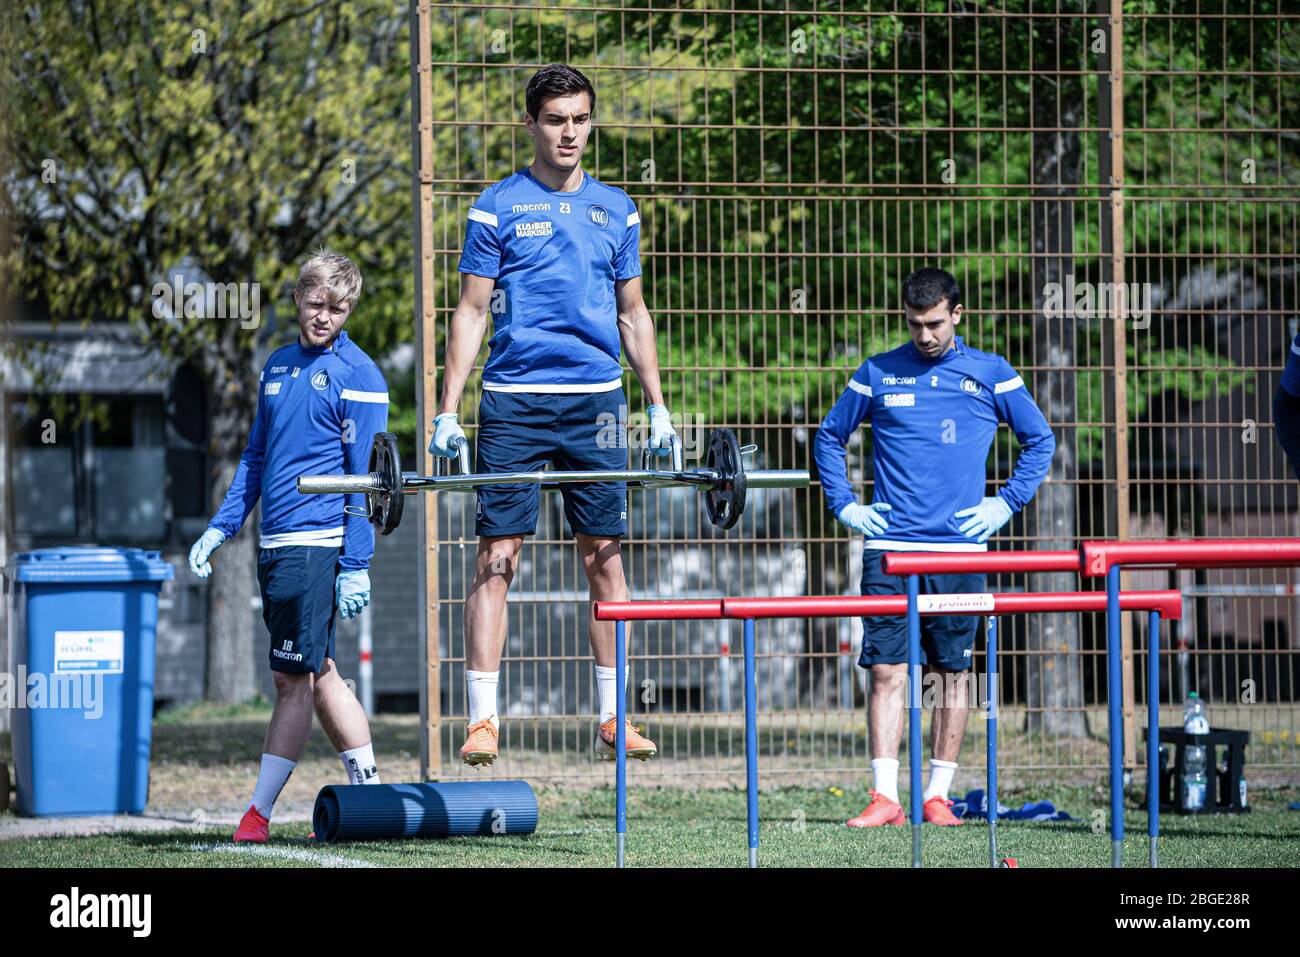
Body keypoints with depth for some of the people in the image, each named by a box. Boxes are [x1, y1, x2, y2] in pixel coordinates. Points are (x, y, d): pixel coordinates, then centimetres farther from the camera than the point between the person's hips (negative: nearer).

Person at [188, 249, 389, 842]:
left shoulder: (357, 375, -6)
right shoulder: (277, 366, 15)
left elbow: (366, 478, -8)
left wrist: (356, 566, -13)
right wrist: (220, 529, 14)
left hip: (319, 544, -8)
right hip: (274, 544, 8)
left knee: (294, 679, -6)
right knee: (318, 675, 11)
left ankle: (259, 814, -5)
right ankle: (368, 792, 19)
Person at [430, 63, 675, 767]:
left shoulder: (615, 209, 12)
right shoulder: (498, 207, 2)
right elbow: (472, 312, 1)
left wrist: (657, 407, 12)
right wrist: (448, 411, -6)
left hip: (596, 399, 3)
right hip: (514, 401, -3)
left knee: (604, 555, 4)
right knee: (497, 556, -5)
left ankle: (612, 716, 9)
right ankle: (483, 718, -4)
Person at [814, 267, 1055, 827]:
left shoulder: (990, 374, 6)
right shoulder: (878, 375, 7)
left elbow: (1039, 441, 14)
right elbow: (829, 437, 17)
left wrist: (1007, 503, 5)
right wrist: (844, 504, 7)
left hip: (959, 549, 0)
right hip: (889, 548, 0)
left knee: (952, 674, 3)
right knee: (887, 670, -7)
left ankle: (938, 796, 10)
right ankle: (885, 797, -8)